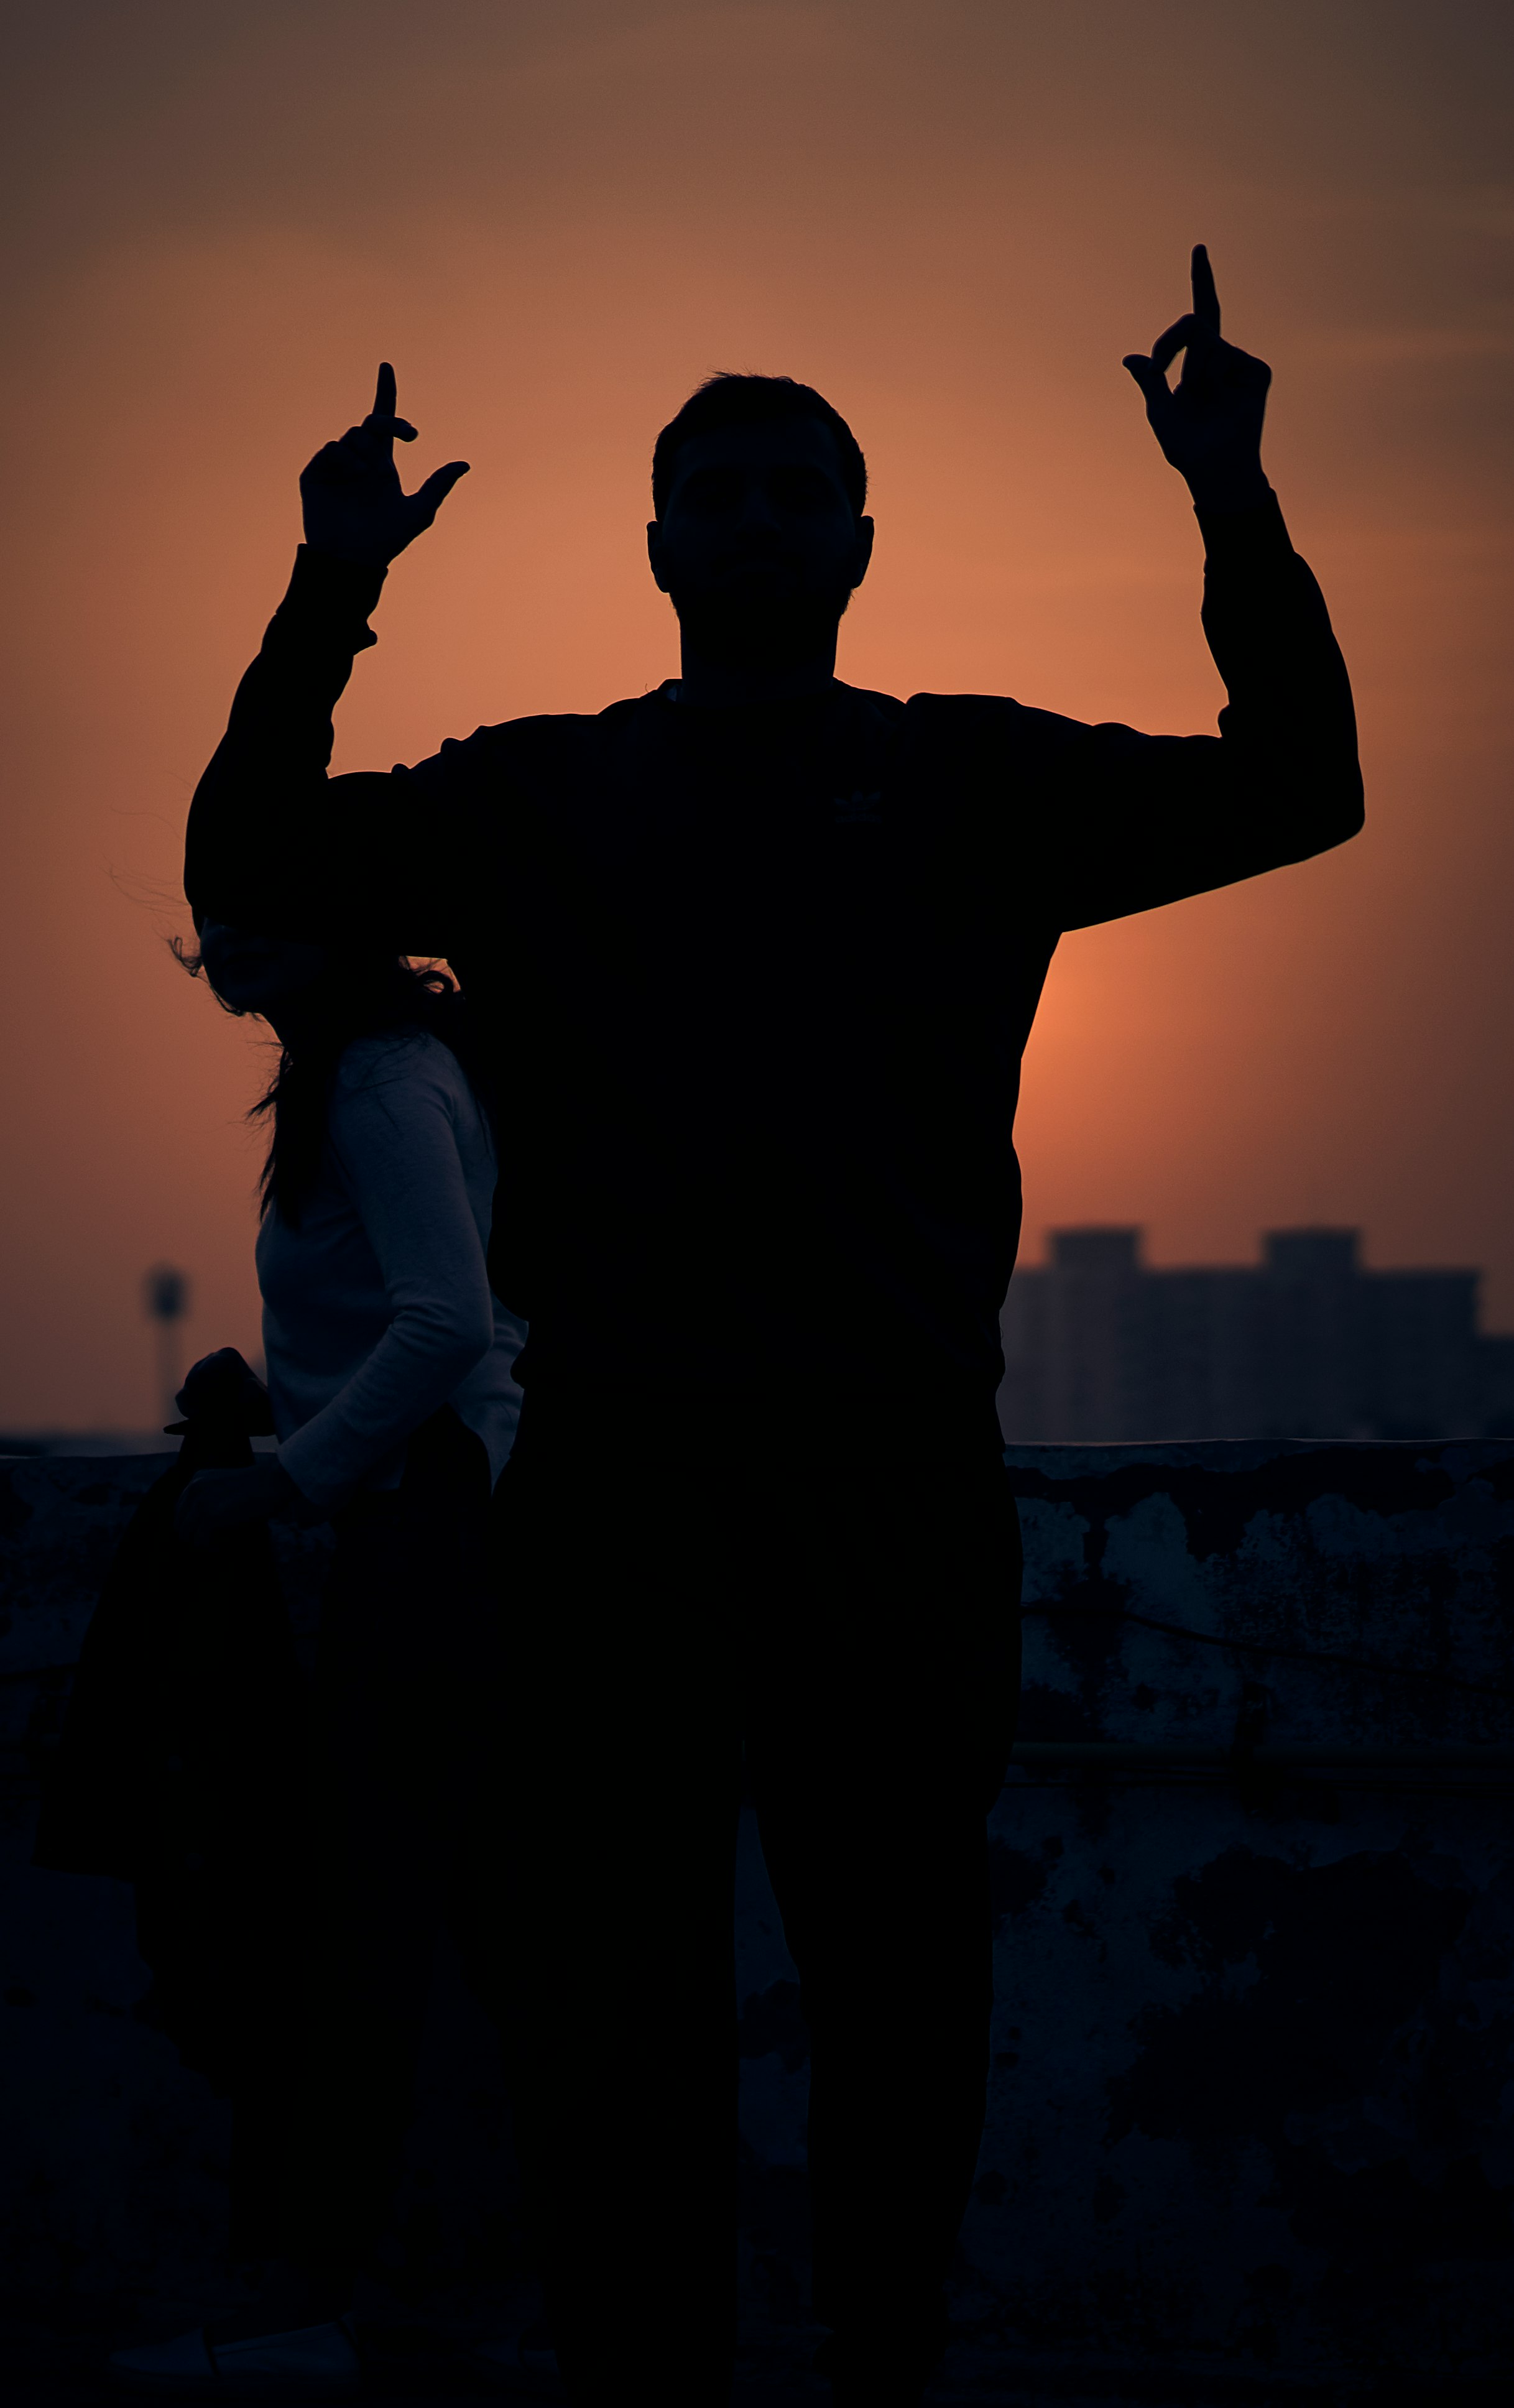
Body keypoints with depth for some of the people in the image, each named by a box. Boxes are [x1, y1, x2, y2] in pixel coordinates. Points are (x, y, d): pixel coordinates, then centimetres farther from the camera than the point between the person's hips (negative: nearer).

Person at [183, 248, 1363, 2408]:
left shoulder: (970, 781, 12)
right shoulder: (539, 792, 13)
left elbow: (1293, 791, 9)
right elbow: (249, 875, 11)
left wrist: (1238, 515, -1)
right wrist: (328, 602, 1)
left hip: (896, 1476, 0)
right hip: (614, 1476, 0)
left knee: (897, 1971, 6)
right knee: (613, 1988, 5)